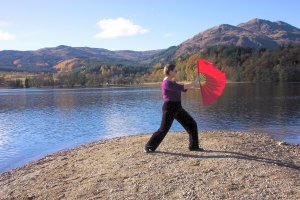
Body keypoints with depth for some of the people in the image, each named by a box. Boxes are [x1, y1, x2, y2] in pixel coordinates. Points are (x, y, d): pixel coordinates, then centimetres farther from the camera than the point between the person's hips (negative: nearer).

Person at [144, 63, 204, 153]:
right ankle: (149, 147, 8)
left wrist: (192, 85, 5)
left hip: (178, 108, 10)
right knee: (163, 129, -7)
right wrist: (193, 83, -11)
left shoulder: (172, 82, 14)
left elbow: (184, 89, 19)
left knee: (192, 124, 9)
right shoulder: (167, 83, -17)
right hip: (169, 108, -10)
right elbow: (182, 87, -22)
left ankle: (194, 146, 19)